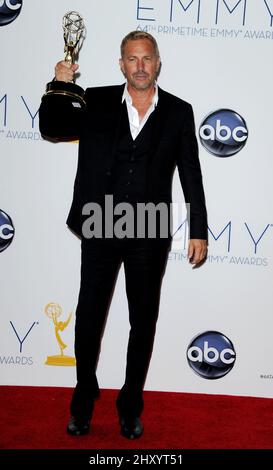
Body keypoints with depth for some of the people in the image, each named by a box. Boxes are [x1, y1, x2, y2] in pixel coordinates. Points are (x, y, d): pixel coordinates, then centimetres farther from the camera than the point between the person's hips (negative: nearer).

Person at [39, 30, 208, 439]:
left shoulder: (179, 112, 2)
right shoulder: (95, 102, 4)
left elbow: (191, 175, 3)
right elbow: (51, 130, 8)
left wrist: (199, 231, 1)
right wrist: (59, 89, -8)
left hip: (150, 235, 0)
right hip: (100, 229, 0)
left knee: (143, 321, 11)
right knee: (89, 317, 10)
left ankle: (131, 404, 31)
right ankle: (84, 396, 32)